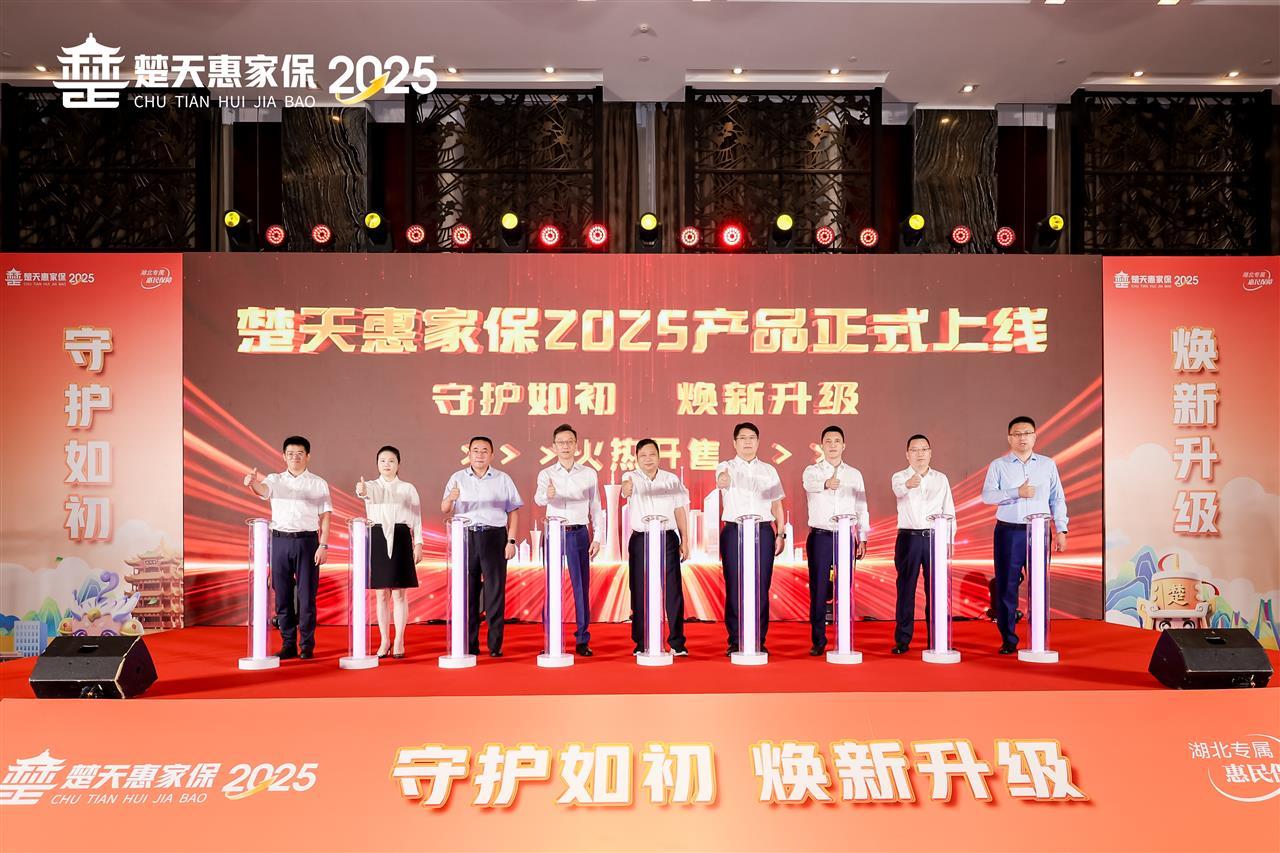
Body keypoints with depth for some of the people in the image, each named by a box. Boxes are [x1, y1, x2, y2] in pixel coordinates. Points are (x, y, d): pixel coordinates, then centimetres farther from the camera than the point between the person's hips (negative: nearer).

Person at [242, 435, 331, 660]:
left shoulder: (319, 484, 5)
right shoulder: (275, 480, 8)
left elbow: (324, 517, 2)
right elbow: (262, 490, -16)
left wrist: (323, 545, -8)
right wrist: (253, 483, -40)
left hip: (307, 541, -2)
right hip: (280, 541, 2)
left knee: (306, 595, 0)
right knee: (282, 595, 5)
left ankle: (307, 645, 9)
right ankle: (288, 644, 15)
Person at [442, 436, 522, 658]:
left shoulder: (503, 479, 8)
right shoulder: (457, 478, 9)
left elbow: (513, 512, 6)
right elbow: (444, 510, 1)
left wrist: (511, 541, -3)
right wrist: (450, 498, -22)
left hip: (494, 536, -1)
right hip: (466, 537, 1)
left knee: (495, 590, -3)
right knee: (468, 590, 2)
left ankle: (495, 645, 2)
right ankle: (469, 644, 10)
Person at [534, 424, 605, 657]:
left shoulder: (589, 474, 7)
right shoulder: (546, 474, 4)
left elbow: (596, 507, 8)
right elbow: (539, 499, -17)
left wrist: (597, 538, 0)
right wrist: (547, 494, -40)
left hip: (579, 534, 0)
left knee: (581, 587, 1)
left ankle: (582, 640, 8)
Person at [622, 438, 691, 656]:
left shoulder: (672, 479, 6)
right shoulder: (632, 477, -1)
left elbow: (679, 510, 10)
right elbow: (626, 489, -25)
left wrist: (685, 541, 5)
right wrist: (626, 489, -50)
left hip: (668, 538, 1)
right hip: (640, 540, -1)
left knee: (673, 591, -2)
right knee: (640, 592, 2)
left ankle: (677, 642, 6)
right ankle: (641, 644, 12)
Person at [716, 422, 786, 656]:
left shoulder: (768, 470, 13)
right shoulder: (726, 467, 5)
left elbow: (776, 504, 14)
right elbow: (723, 475, -20)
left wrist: (781, 534, 6)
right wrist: (723, 479, -45)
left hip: (763, 531, 2)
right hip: (734, 531, -2)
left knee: (761, 588, 1)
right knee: (734, 588, -1)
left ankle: (759, 641, 9)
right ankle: (735, 641, 7)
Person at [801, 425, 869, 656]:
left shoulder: (854, 474, 11)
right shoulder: (812, 471, 2)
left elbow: (861, 509, 12)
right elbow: (809, 483, -24)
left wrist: (862, 539, 4)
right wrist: (826, 484, -46)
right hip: (819, 537, -2)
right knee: (818, 591, 0)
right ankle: (818, 641, 8)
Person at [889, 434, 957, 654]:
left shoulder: (941, 479, 11)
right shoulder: (899, 477, 2)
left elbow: (949, 511, 12)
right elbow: (898, 490, -23)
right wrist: (908, 484, -46)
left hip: (935, 537, 2)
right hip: (908, 538, -2)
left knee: (935, 589, 2)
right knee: (906, 589, 0)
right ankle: (902, 640, 5)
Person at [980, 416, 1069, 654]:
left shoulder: (1048, 465, 11)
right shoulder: (998, 465, 5)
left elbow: (1057, 499, 10)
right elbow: (987, 495, -6)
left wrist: (1061, 529, 2)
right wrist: (1017, 493, -17)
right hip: (1009, 532, -1)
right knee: (1006, 587, 1)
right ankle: (1008, 640, 9)